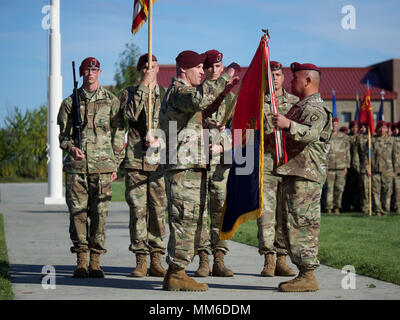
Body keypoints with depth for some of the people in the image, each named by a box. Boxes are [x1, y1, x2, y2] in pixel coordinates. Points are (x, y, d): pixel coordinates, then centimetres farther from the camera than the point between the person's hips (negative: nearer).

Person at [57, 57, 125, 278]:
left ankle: (95, 262, 6)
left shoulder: (111, 101, 8)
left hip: (102, 165, -1)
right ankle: (81, 262, 4)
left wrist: (116, 164, 4)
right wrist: (71, 147, -10)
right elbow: (63, 134, 12)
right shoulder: (70, 102, 10)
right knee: (77, 212, -2)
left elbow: (118, 135, 9)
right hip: (76, 166, 1)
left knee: (99, 213, -1)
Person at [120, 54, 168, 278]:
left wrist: (159, 139, -13)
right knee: (138, 210, -3)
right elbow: (131, 114, -10)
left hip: (160, 160, 1)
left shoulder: (167, 94, 12)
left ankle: (156, 260, 8)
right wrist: (143, 85, -9)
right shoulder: (130, 93, 10)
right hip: (135, 160, -1)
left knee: (159, 210, 1)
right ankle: (140, 260, 3)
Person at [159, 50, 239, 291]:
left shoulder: (185, 91, 21)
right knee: (185, 220, -10)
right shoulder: (178, 91, -11)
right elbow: (199, 99, -32)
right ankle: (176, 275, -7)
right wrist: (224, 78, -23)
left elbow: (205, 109, 30)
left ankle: (175, 273, 16)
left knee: (193, 222, 12)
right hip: (183, 168, -11)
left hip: (194, 167, 11)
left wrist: (222, 92, 14)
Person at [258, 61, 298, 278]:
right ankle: (269, 260, -2)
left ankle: (282, 260, 8)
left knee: (286, 212, 2)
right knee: (265, 211, -6)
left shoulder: (295, 102, 14)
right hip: (264, 161, -2)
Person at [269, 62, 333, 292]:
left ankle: (308, 276, -11)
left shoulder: (315, 108, -11)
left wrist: (288, 125, -45)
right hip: (295, 173, 11)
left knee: (301, 223, -12)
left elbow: (311, 134, -30)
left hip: (306, 175, -11)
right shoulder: (302, 106, 23)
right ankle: (304, 274, 17)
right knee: (294, 224, 12)